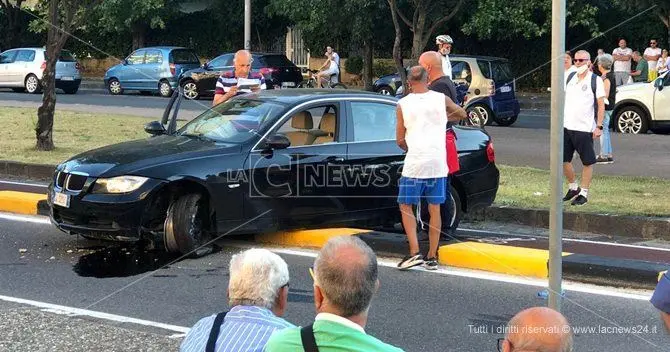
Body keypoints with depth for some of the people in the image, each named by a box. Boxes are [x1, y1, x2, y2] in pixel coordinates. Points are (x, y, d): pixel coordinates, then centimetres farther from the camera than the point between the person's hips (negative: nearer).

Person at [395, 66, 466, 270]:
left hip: (414, 163, -2)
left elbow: (400, 140, 5)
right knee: (434, 209, 10)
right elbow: (462, 114, 23)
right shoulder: (441, 99, 4)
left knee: (406, 207, 9)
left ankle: (414, 252, -3)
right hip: (438, 163, 3)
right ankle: (432, 257, 12)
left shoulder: (403, 104, -1)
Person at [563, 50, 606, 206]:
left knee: (587, 162, 2)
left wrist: (599, 126, -11)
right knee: (564, 159, 7)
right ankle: (573, 187, 25)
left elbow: (601, 105, -5)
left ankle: (584, 193, 11)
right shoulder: (570, 77, 10)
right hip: (566, 126, 5)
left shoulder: (595, 80, -5)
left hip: (585, 128, -5)